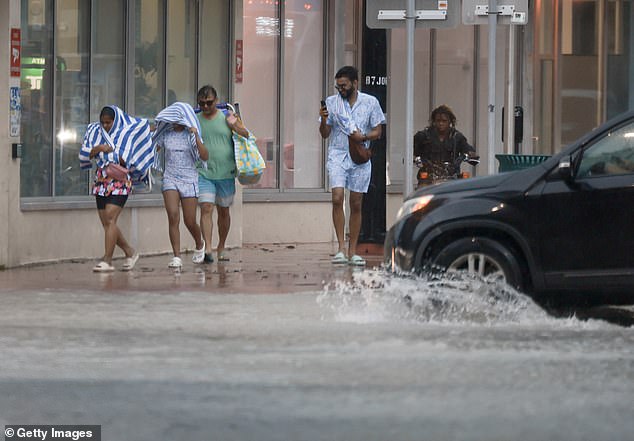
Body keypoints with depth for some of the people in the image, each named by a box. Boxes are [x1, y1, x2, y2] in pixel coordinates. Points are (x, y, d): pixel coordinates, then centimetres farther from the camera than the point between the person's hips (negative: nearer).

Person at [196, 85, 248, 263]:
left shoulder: (227, 117, 2)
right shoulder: (194, 120, 3)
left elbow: (247, 136, 5)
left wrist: (234, 126, -11)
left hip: (226, 173, 1)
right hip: (204, 173, -1)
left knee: (223, 211, 12)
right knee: (206, 209, -15)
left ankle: (221, 248, 27)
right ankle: (207, 249, -20)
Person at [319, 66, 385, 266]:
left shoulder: (370, 102, 4)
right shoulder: (331, 102, 5)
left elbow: (377, 132, 5)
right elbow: (325, 134, 8)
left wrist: (363, 137, -14)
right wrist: (324, 120, -13)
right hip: (338, 155, 0)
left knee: (356, 204, 3)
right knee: (337, 198, -18)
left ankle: (352, 251, 9)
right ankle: (341, 248, -17)